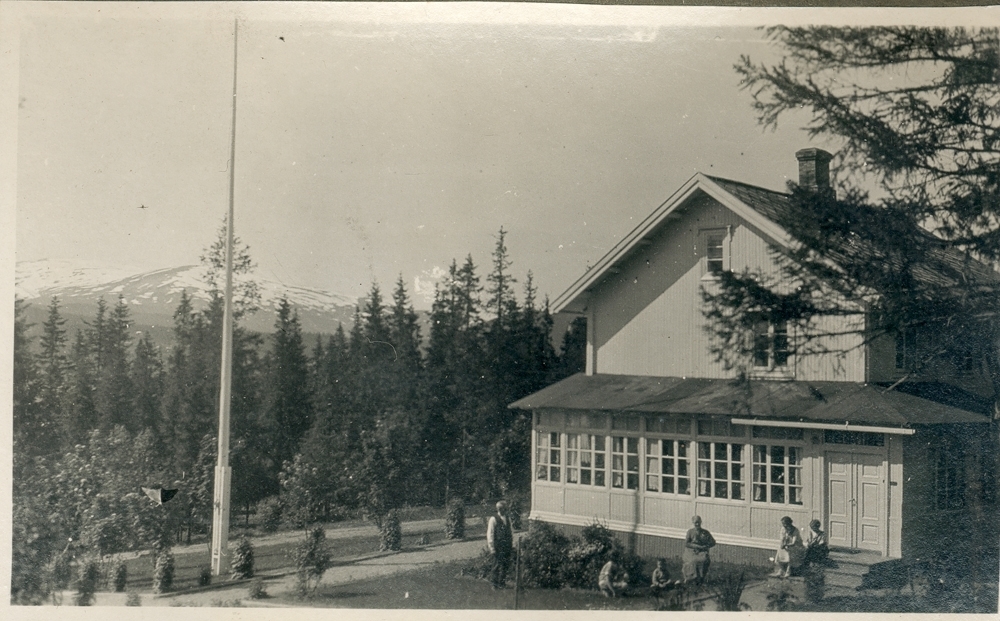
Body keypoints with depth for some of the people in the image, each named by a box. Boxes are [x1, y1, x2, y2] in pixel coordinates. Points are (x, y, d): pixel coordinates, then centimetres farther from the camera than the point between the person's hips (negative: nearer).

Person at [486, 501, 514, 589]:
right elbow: (490, 534, -7)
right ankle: (495, 584, 9)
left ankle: (502, 583, 20)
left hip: (507, 546, 6)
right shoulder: (493, 519, -7)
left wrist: (512, 544, 12)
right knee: (497, 565, -3)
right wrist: (491, 548, -10)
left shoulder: (508, 518, 12)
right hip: (498, 547, -6)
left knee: (505, 565, 8)